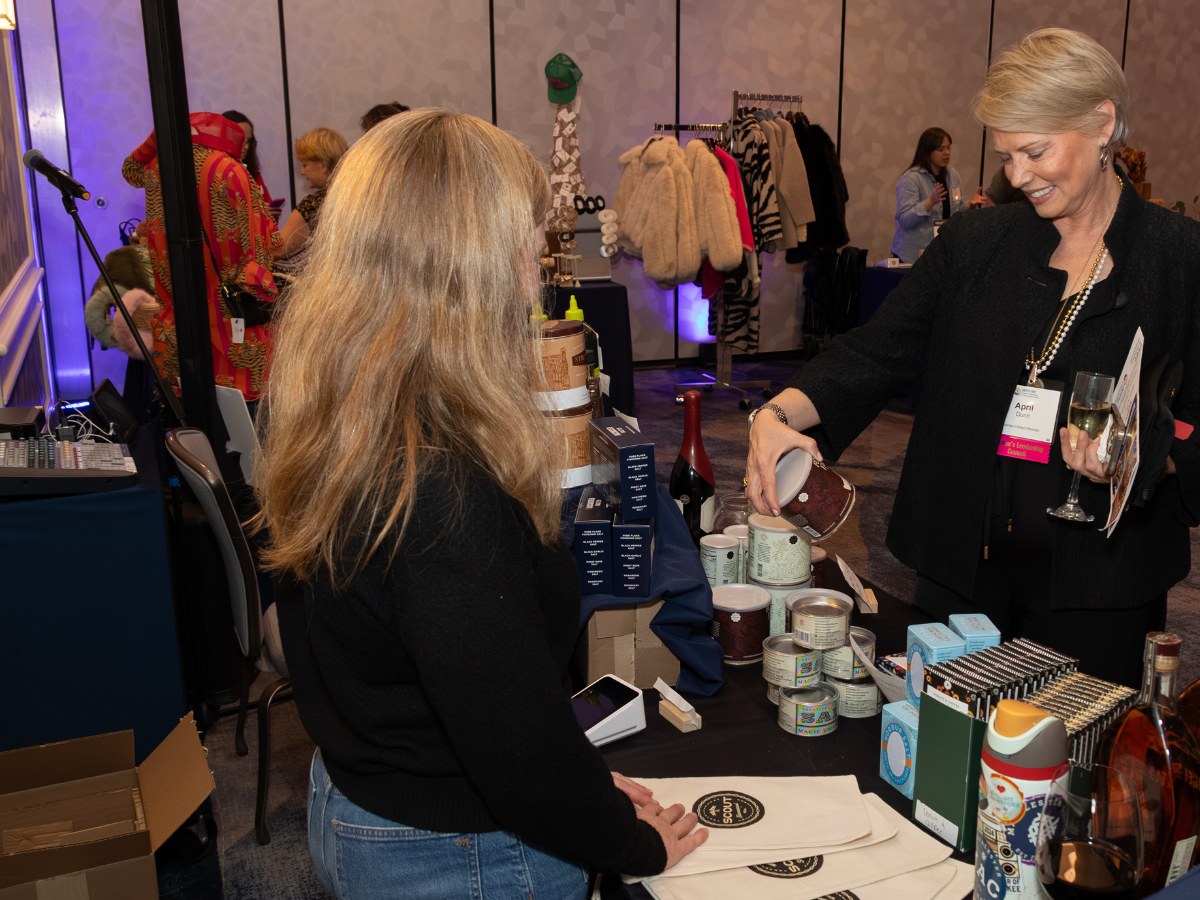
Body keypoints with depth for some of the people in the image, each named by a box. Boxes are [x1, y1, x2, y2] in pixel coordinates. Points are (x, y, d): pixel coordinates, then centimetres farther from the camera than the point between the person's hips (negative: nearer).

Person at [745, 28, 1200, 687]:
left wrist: (1144, 452, -24)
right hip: (962, 570, 3)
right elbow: (877, 351, -4)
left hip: (1098, 587, -2)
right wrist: (780, 414, -20)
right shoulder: (974, 244, 3)